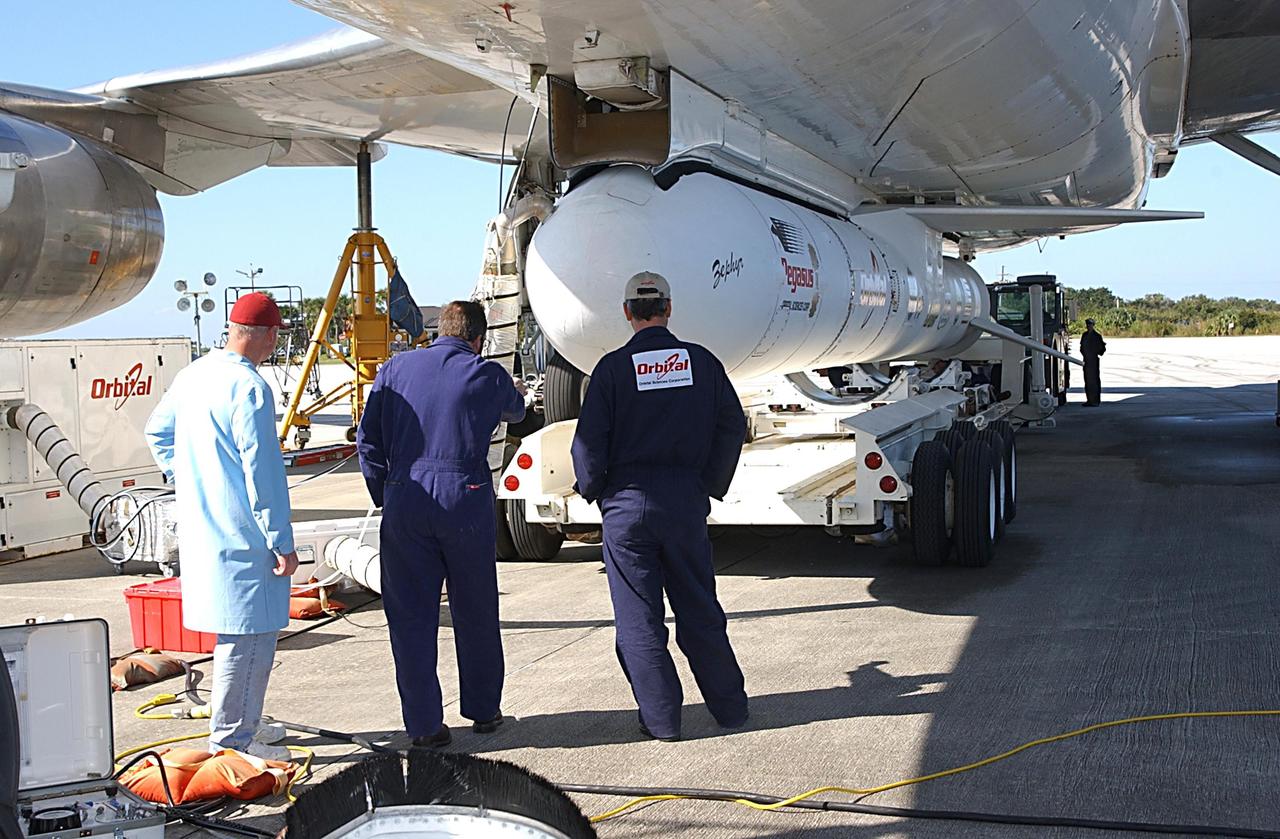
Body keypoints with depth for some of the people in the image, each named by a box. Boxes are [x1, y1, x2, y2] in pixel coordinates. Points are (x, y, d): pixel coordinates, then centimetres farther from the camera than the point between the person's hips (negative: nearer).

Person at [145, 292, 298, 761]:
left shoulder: (192, 376, 9)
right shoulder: (248, 388, -19)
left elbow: (157, 431, 23)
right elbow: (262, 473, -20)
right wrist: (282, 542, -16)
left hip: (201, 526, 10)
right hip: (243, 536, -10)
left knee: (243, 631, 19)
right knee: (248, 636, -2)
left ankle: (243, 723, 30)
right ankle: (230, 740, 4)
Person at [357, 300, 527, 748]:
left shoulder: (395, 368, 8)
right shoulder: (487, 374, 2)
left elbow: (368, 439, 6)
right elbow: (514, 411, 25)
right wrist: (516, 392, 48)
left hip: (405, 499, 1)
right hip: (466, 500, -1)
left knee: (410, 615, 7)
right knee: (475, 613, 14)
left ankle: (424, 724, 8)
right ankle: (483, 711, 27)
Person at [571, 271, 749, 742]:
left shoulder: (613, 368, -6)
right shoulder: (702, 362, 2)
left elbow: (590, 441, -9)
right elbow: (733, 426, 1)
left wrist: (591, 490, 8)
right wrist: (711, 486, 10)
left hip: (627, 503, -3)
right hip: (685, 501, 3)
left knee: (639, 617, 6)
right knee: (699, 609, 13)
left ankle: (661, 719, 9)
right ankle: (730, 708, 20)